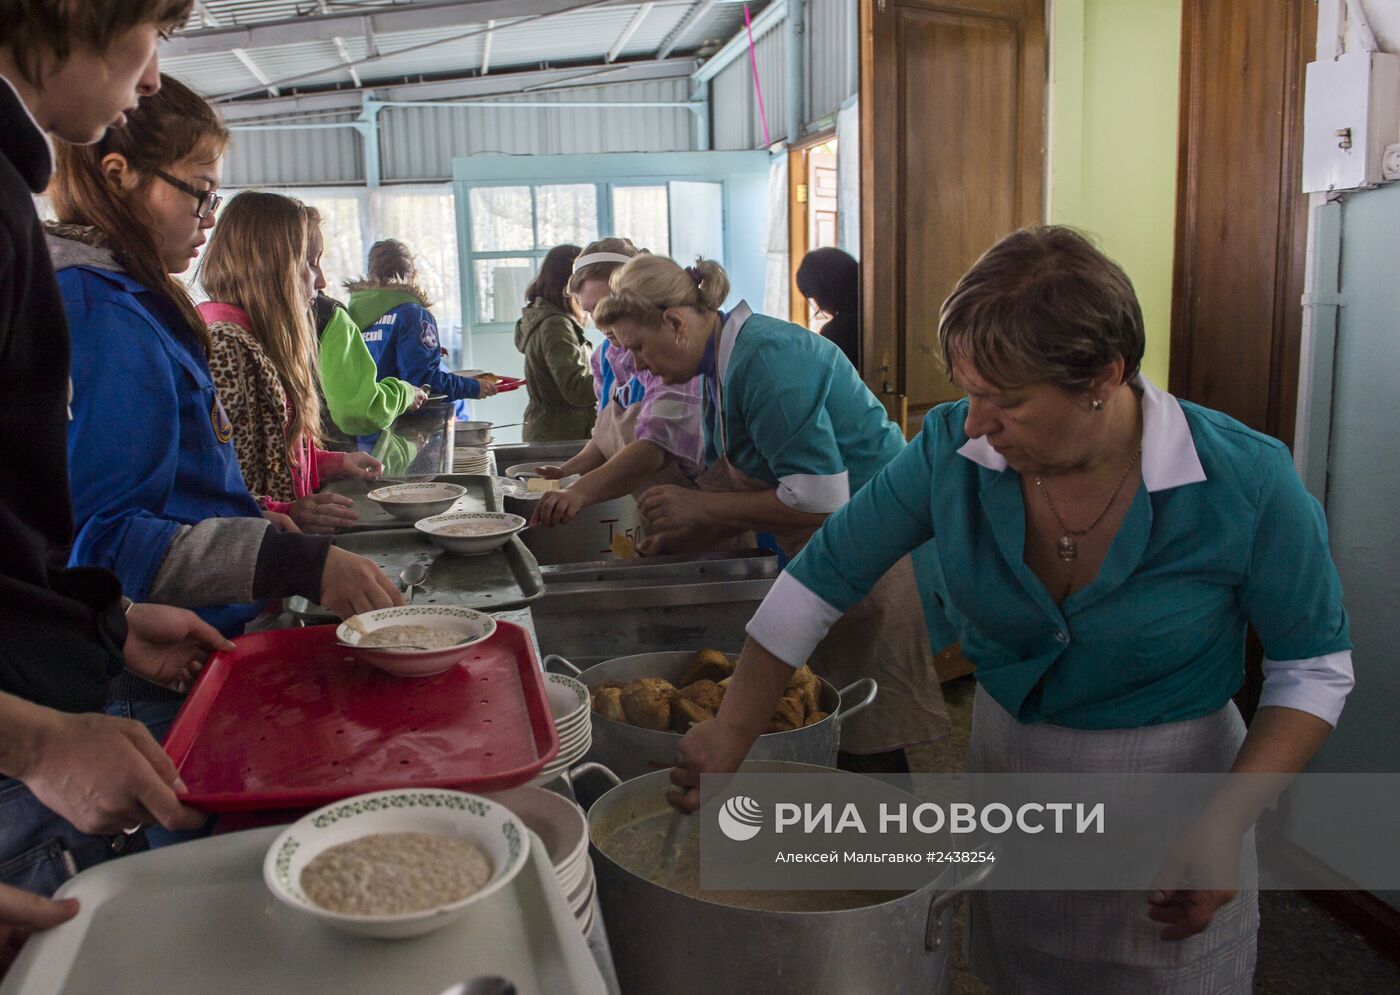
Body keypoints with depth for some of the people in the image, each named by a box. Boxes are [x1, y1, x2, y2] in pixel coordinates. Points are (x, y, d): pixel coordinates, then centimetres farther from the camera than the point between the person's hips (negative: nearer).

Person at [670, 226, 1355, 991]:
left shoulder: (1244, 483, -23)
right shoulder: (952, 451, -17)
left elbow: (1314, 668, -10)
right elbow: (819, 580, -9)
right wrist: (731, 732, -11)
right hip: (1002, 770, 3)